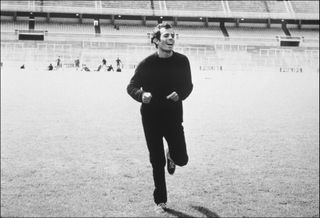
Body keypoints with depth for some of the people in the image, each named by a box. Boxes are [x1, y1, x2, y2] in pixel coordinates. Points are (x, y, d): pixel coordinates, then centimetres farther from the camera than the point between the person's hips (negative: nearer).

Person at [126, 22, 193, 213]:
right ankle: (160, 201, 23)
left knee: (182, 159, -4)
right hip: (151, 118, -1)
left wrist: (180, 94, -15)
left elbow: (188, 86, 7)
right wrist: (141, 95, -23)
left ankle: (171, 156, 36)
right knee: (157, 162, 6)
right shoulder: (147, 63, -8)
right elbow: (132, 86, -1)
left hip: (174, 116, 1)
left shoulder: (182, 61, -4)